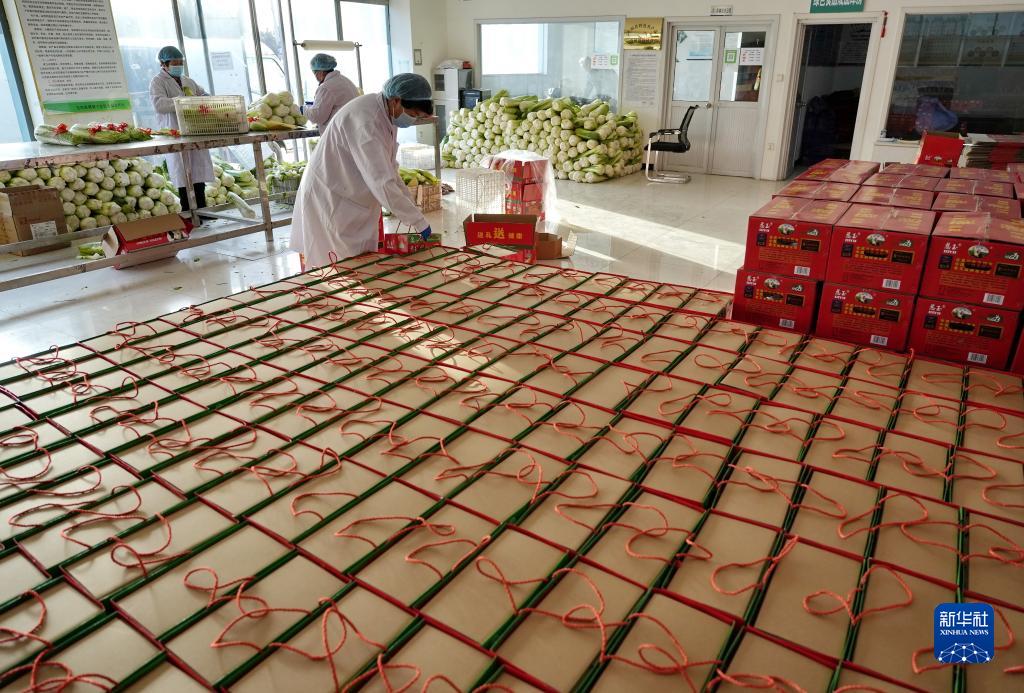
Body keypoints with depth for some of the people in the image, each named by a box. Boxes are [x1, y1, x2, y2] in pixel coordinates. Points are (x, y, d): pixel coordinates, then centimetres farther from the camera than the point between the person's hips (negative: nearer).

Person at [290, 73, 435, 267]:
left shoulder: (387, 115, 1)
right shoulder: (365, 120, -29)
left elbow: (388, 169, 9)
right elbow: (381, 182, -34)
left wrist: (411, 204, 1)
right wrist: (419, 221, -29)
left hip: (356, 200, 9)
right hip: (330, 200, -9)